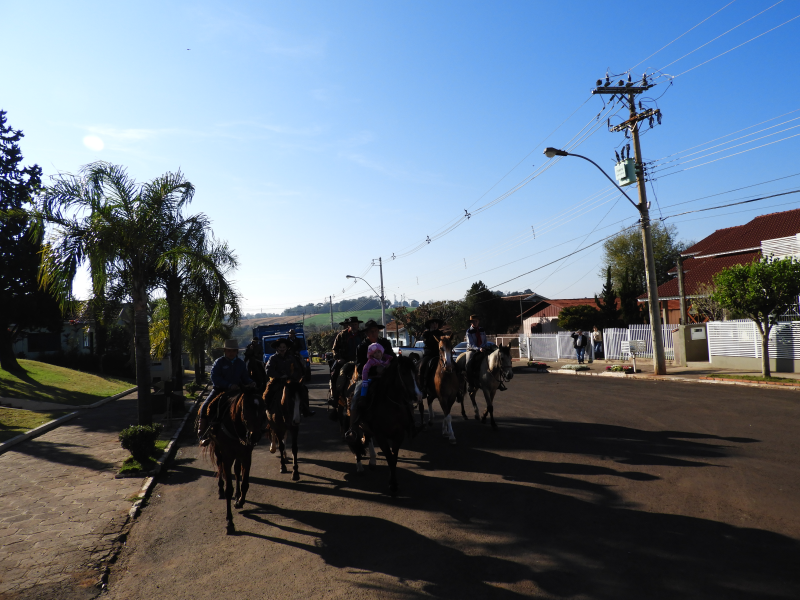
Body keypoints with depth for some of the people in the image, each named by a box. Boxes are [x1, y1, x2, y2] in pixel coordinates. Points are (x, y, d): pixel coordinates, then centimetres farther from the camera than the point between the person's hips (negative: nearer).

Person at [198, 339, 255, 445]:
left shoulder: (241, 363, 8)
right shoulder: (219, 362, -4)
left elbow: (245, 377, 11)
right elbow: (214, 378, -15)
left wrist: (251, 383, -13)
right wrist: (229, 385, -27)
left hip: (236, 391, 3)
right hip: (219, 390, -2)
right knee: (205, 407, -20)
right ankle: (202, 435, -8)